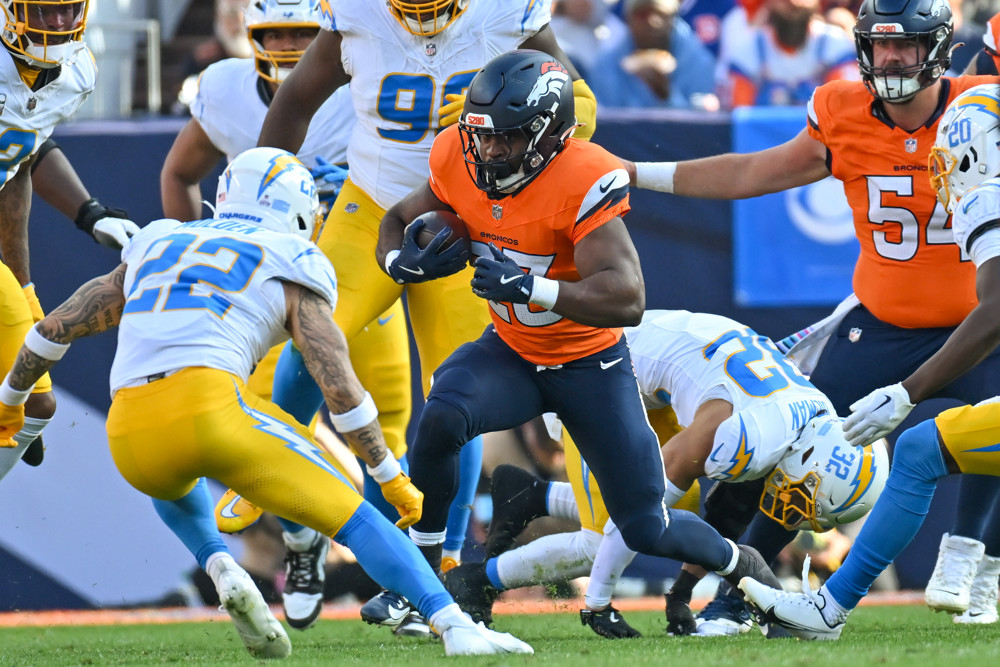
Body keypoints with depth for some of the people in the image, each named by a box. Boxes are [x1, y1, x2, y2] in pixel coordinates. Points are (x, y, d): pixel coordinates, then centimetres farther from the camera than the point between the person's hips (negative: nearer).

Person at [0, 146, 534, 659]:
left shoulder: (157, 246, 29)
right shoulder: (291, 269, 15)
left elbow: (56, 327, 32)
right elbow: (341, 389, 7)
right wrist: (391, 476, 18)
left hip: (130, 439, 4)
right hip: (211, 404, -4)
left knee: (172, 480, 40)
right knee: (350, 516, 7)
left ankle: (220, 568, 12)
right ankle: (455, 626, -9)